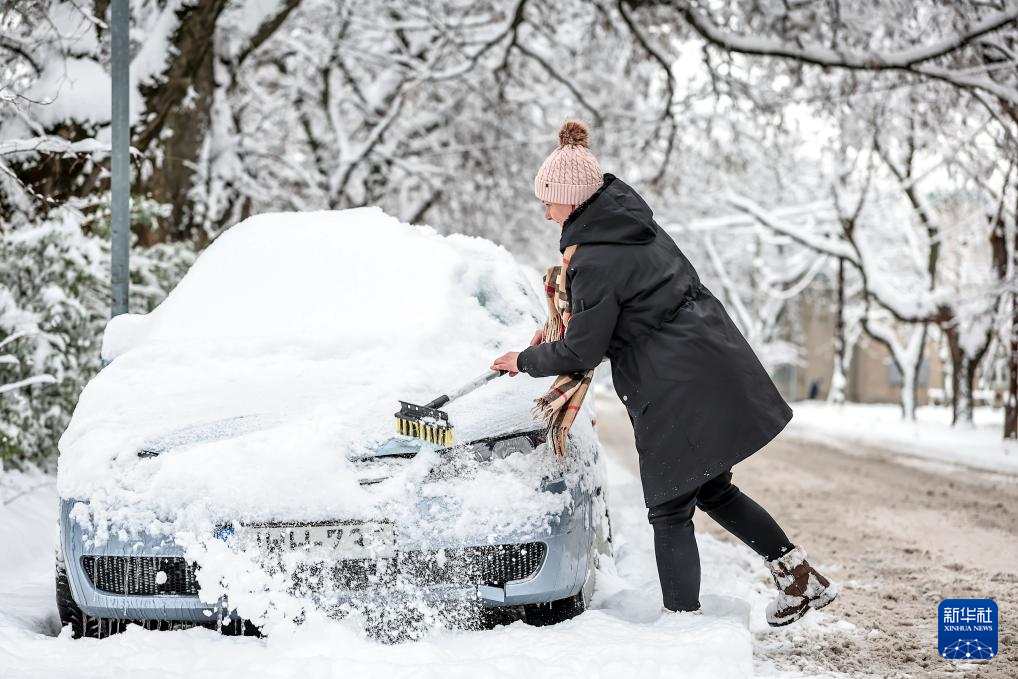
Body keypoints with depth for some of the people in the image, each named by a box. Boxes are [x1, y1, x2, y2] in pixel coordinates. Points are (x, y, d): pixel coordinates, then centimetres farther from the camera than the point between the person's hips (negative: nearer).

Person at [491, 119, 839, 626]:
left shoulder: (595, 261, -18)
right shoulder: (636, 224, 10)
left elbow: (582, 350, -13)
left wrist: (525, 361, 4)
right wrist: (561, 335, 18)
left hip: (677, 392, -9)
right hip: (718, 367, 9)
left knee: (670, 512, 1)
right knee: (714, 491, 22)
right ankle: (801, 578, 26)